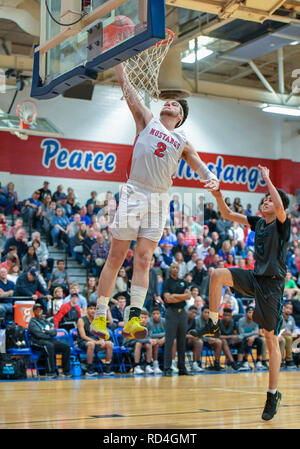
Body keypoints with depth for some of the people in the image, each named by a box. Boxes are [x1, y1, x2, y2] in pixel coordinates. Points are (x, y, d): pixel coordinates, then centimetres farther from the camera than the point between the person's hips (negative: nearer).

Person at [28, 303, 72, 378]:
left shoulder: (45, 321, 25)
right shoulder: (32, 322, 5)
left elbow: (54, 332, 10)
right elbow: (38, 335, -10)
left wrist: (45, 331, -7)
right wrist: (50, 334, -1)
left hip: (50, 341, 7)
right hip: (38, 342, -7)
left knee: (66, 347, -13)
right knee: (49, 345, -40)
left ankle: (66, 371, -12)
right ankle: (50, 372, -38)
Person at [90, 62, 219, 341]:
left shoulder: (183, 143, 18)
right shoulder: (147, 121, 14)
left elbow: (201, 168, 16)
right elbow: (127, 88, 12)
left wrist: (212, 179, -6)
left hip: (159, 201, 2)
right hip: (133, 193, -2)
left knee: (143, 260, -3)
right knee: (116, 257, -2)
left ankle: (134, 318, -5)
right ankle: (100, 316, 4)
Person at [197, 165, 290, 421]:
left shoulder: (282, 224, -8)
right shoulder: (258, 222, 11)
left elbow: (280, 206, -30)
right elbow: (228, 215, 13)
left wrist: (267, 178, -22)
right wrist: (218, 195, -3)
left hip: (272, 284, -6)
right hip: (255, 278, 6)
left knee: (271, 338, -4)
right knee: (218, 275, -18)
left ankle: (273, 394, 4)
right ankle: (213, 325, -4)